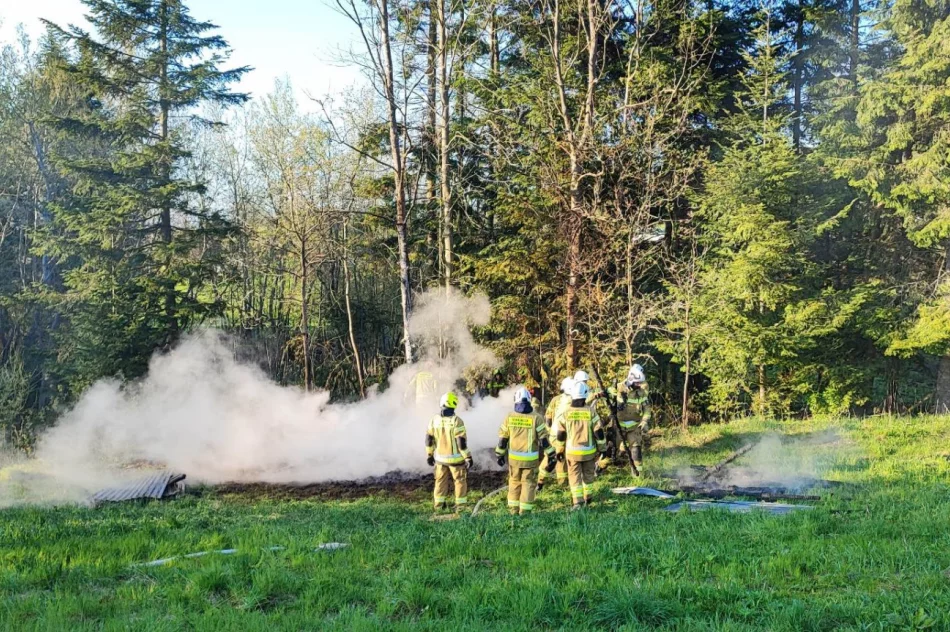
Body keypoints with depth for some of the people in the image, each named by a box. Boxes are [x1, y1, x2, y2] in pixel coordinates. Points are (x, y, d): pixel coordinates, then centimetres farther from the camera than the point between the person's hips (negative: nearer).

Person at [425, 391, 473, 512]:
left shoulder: (434, 420, -5)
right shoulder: (457, 421, -20)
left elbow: (429, 440, 2)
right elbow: (462, 442, -19)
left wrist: (430, 455, 14)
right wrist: (468, 457, -11)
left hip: (440, 458, 4)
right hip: (455, 458, -4)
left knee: (441, 481, 17)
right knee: (460, 481, 9)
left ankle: (439, 504, 20)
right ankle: (461, 505, 10)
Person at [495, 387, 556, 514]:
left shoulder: (509, 417, -4)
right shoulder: (536, 418, -10)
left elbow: (502, 438, 2)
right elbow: (544, 439, -9)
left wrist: (500, 455, 15)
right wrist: (551, 456, -2)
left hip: (513, 458, 2)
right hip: (530, 459, -2)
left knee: (514, 482, 17)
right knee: (528, 483, 7)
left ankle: (514, 510, 20)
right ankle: (525, 512, 5)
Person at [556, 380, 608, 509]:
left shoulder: (566, 412, -6)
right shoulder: (591, 411, -10)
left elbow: (561, 434, -1)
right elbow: (599, 432, -7)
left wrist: (559, 450, 11)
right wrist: (602, 448, 5)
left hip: (572, 451, -1)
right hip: (589, 451, 1)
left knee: (575, 476, 5)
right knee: (588, 475, 19)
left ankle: (578, 502, -6)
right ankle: (587, 498, 32)